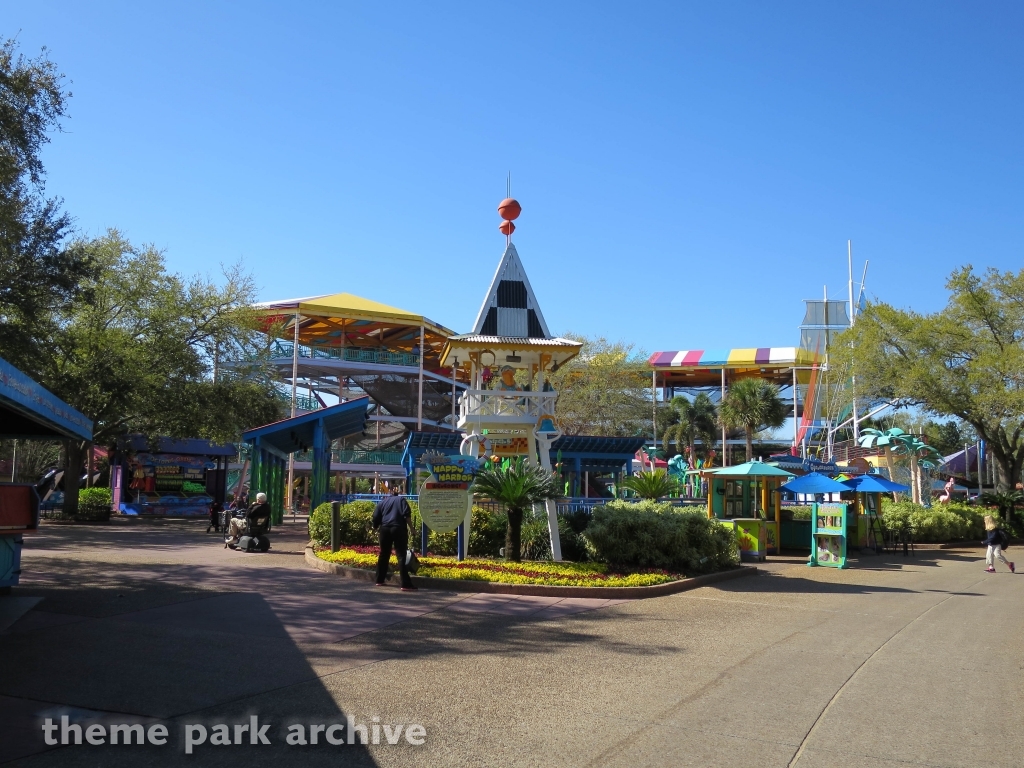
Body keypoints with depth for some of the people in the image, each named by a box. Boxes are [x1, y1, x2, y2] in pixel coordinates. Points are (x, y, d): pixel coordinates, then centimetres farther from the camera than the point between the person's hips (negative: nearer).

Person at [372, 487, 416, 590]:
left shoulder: (382, 502, 18)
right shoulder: (401, 500, 10)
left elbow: (376, 518, 12)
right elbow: (407, 514, -5)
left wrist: (375, 527, 28)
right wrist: (411, 527, -3)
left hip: (385, 529, 3)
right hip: (399, 529, -3)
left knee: (384, 554, 18)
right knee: (401, 556, -6)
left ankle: (379, 580, 27)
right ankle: (406, 584, -14)